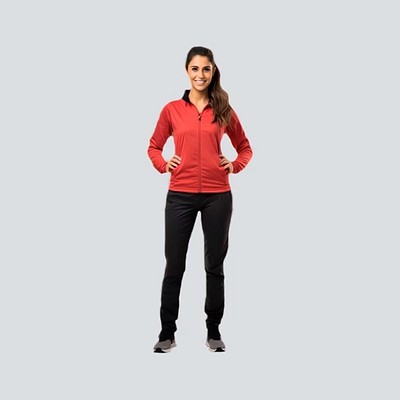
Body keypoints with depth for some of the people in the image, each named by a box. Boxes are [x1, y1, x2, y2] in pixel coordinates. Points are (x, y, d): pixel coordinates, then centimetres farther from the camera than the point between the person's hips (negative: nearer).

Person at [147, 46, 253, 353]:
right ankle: (167, 333, 17)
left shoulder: (224, 110, 5)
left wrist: (236, 165, -3)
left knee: (215, 265, 8)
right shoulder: (172, 109, 4)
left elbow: (245, 147, 15)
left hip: (217, 196, 0)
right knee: (174, 266, 4)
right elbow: (154, 147, 14)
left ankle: (214, 332, 21)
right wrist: (163, 164, -5)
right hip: (181, 195, 0)